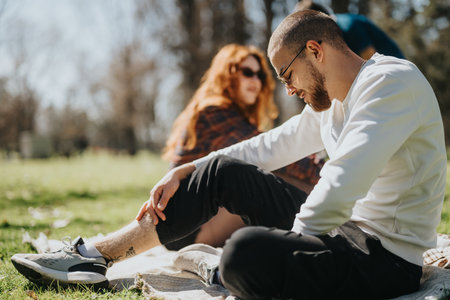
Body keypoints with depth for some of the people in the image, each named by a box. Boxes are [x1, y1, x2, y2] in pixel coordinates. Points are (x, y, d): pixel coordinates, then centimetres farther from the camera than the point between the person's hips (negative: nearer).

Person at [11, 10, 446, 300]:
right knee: (223, 172, 8)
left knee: (247, 251, -37)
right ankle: (95, 257, 10)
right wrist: (183, 173, 15)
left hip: (386, 259, -9)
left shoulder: (393, 81, -19)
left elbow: (340, 189, -30)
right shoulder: (331, 100, 12)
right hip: (341, 230, 9)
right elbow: (271, 146, 20)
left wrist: (285, 249, -19)